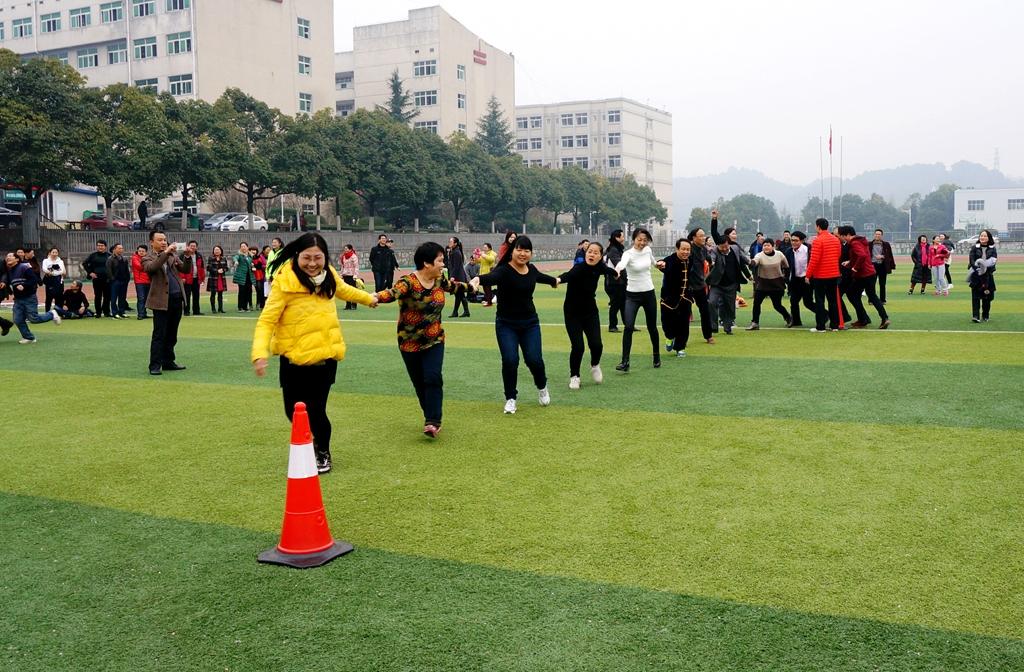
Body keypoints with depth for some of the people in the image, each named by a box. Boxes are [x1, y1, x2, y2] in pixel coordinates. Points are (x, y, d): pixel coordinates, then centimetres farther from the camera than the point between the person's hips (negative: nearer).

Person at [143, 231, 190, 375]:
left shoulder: (172, 256, 15)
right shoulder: (147, 259, 0)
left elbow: (185, 270, 7)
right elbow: (152, 268, -22)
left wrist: (187, 257, -10)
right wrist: (166, 252, -24)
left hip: (177, 299, 5)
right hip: (162, 300, -5)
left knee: (172, 335, 12)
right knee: (159, 335, -4)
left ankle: (168, 362, 21)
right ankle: (155, 365, 1)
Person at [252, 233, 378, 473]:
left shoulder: (328, 275, 2)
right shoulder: (284, 281, -15)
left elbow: (343, 290, 26)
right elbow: (266, 320, -18)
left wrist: (368, 298, 42)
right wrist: (259, 353, -31)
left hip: (325, 354, 3)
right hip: (294, 357, -2)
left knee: (315, 408, -1)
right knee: (294, 410, 2)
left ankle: (323, 453, 26)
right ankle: (313, 440, 35)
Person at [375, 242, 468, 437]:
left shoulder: (439, 279, -1)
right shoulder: (408, 282, -21)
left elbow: (453, 286, 22)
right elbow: (393, 293, -41)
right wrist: (376, 298, -63)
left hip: (434, 340, 3)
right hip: (410, 343, -3)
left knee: (433, 378, -15)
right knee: (420, 383, 7)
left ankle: (432, 422, -16)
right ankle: (432, 420, 24)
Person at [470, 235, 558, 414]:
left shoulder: (531, 269, 2)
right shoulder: (504, 271, -17)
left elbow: (541, 277, 26)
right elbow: (491, 277, -40)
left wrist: (555, 281, 48)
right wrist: (477, 279, -63)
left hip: (530, 323, 4)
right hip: (506, 324, -4)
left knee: (534, 359, -4)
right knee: (510, 361, -12)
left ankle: (542, 387, 28)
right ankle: (510, 398, 12)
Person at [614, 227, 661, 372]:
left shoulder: (648, 250, -3)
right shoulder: (628, 254, -18)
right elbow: (622, 263, -44)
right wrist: (617, 269, -63)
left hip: (649, 293, 4)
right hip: (632, 295, -4)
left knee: (652, 327, 13)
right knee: (628, 327, -16)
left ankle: (657, 355, 35)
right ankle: (625, 362, -13)